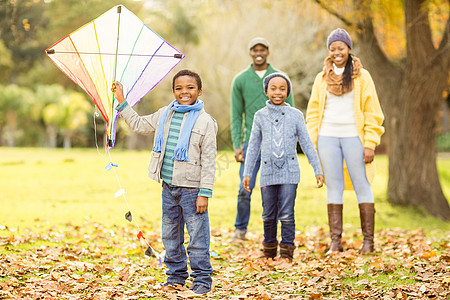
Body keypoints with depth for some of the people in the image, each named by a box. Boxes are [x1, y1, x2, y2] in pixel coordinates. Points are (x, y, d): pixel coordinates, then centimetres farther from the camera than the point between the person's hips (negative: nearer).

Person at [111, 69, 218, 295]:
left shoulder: (205, 122, -7)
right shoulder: (164, 115, 9)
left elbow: (209, 161, -9)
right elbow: (139, 124, 24)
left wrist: (205, 193, -13)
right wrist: (121, 101, 20)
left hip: (191, 188, -6)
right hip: (169, 187, 6)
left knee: (197, 236, -2)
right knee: (170, 235, 13)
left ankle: (202, 279, 7)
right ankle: (176, 275, 26)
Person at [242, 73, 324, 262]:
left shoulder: (295, 115, 4)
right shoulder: (260, 116, 7)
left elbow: (307, 144, 7)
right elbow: (253, 146, 12)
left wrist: (318, 170, 5)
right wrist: (247, 173, 11)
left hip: (289, 172, -1)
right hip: (268, 172, 2)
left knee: (286, 214, -5)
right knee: (269, 215, 7)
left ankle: (287, 252, 4)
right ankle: (269, 250, 24)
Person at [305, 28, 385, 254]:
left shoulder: (362, 77, 3)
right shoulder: (322, 78, 12)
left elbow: (373, 113, 1)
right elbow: (313, 112, 14)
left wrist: (370, 144, -8)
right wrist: (311, 143, 5)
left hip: (353, 137, -3)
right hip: (327, 137, 3)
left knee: (362, 186, -3)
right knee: (333, 188, 4)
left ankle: (368, 240, 3)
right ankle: (335, 240, 6)